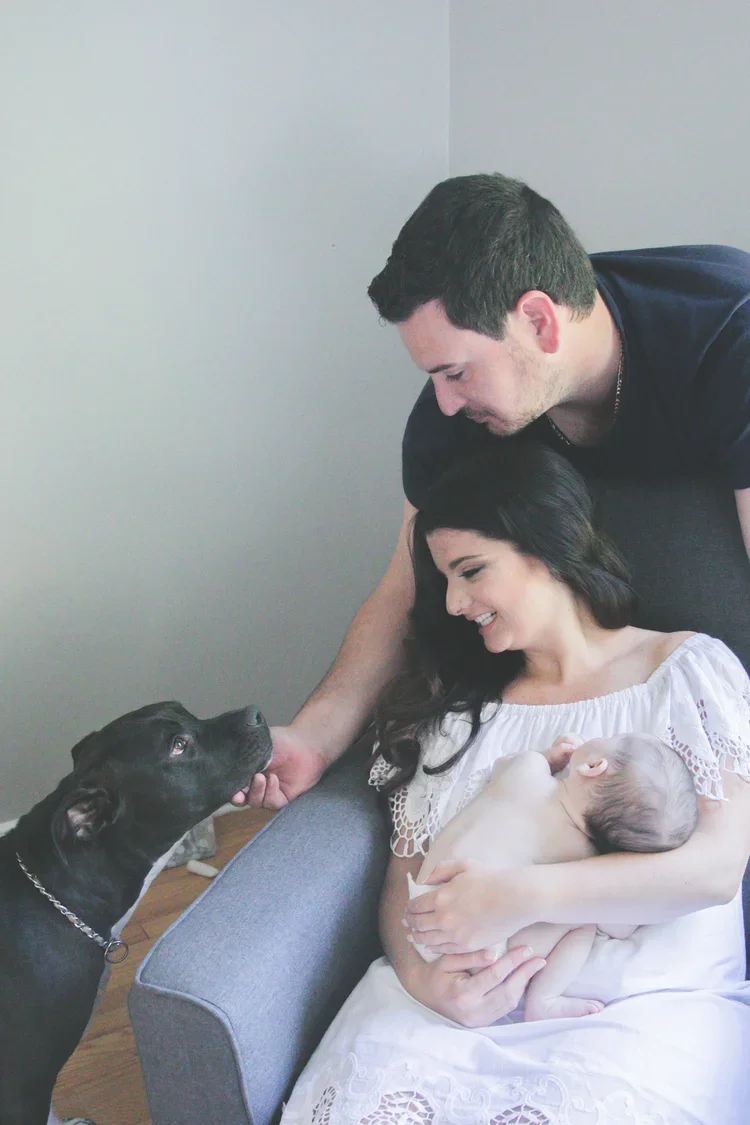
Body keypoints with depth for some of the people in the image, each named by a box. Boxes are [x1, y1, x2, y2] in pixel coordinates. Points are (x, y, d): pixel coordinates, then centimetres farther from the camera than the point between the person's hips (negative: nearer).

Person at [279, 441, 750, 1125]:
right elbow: (406, 871, 11)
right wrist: (419, 972, -12)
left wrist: (518, 895, -18)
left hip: (645, 1004, -2)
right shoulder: (454, 703, 15)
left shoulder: (688, 671, 5)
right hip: (466, 999, 3)